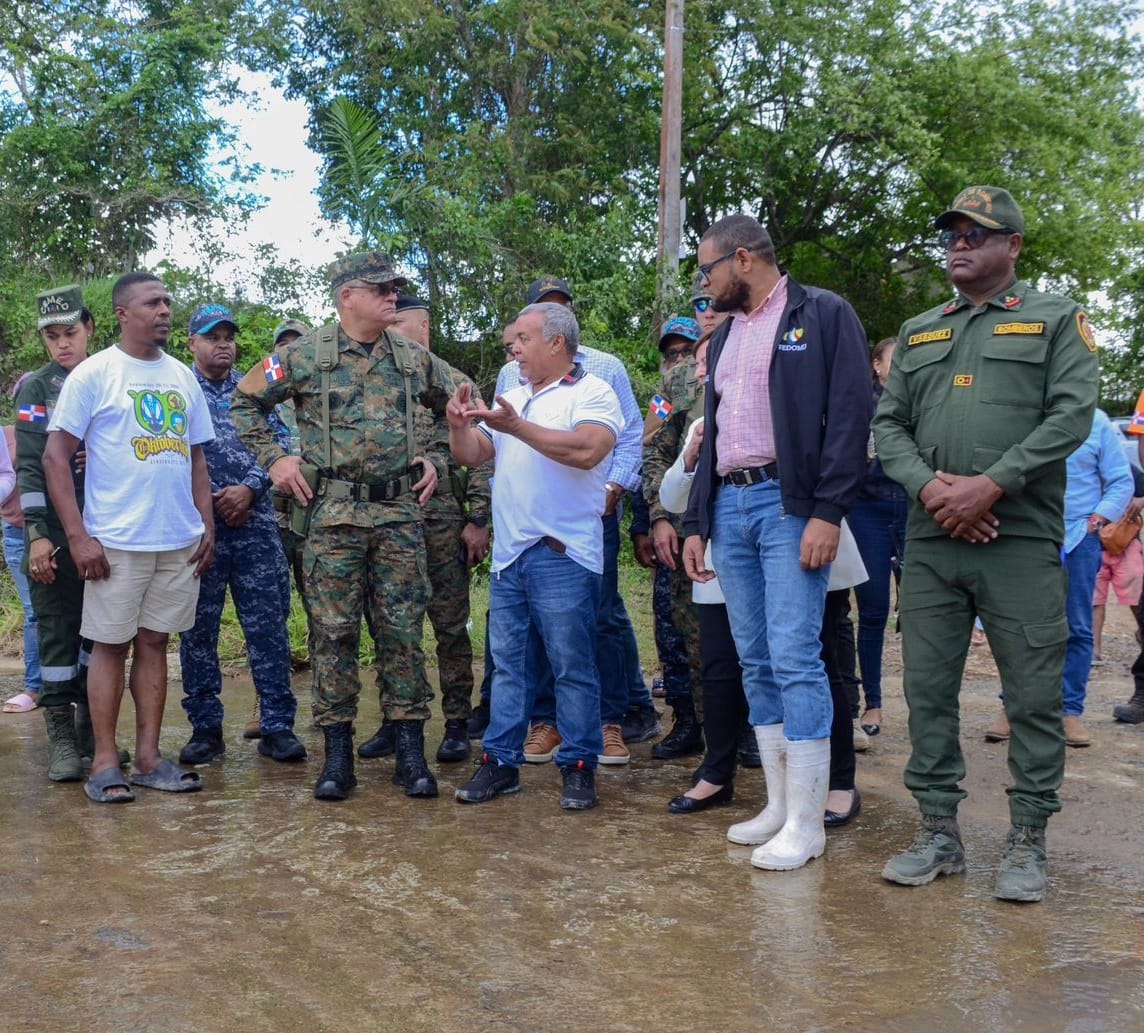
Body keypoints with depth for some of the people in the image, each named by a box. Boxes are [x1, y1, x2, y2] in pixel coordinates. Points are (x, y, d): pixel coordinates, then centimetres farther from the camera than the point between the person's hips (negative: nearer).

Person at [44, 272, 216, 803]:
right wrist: (78, 536, -12)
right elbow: (56, 457, -6)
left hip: (181, 540, 5)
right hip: (116, 541, -5)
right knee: (110, 645, 1)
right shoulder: (93, 374, -3)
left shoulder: (182, 376, 12)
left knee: (154, 642, 10)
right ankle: (104, 764, 9)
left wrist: (207, 526, 9)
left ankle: (149, 758, 17)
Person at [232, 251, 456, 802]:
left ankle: (410, 750, 11)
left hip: (400, 513, 2)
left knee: (402, 631, 3)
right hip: (332, 514, -2)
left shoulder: (414, 358, 9)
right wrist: (273, 459, 1)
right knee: (333, 631, 1)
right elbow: (246, 402, 9)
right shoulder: (303, 355, 0)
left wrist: (438, 460, 11)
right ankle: (337, 752, 11)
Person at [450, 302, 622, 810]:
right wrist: (459, 425, -4)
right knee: (508, 664, 10)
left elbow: (586, 450, -22)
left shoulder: (592, 393, -4)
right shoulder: (514, 397, 19)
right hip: (508, 554, 7)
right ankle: (500, 762, 17)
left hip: (562, 554, -7)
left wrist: (517, 426, -22)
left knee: (572, 667, -1)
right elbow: (473, 455, 17)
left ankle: (579, 767, 8)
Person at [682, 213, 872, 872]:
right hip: (730, 507, 7)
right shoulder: (725, 335, 21)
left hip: (789, 506, -7)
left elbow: (851, 417, -9)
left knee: (794, 659, -11)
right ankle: (779, 806, 15)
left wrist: (828, 513, -18)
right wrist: (698, 524, 17)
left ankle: (806, 823, -4)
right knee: (756, 664, 7)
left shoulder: (823, 315, -1)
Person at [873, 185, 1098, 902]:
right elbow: (890, 424, 12)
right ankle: (940, 833, 16)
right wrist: (929, 486, -8)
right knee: (928, 689, 5)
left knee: (1034, 695, 0)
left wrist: (992, 483, -16)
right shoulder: (918, 333, 19)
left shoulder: (1055, 320, 6)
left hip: (1022, 540, -4)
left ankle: (1028, 842, 12)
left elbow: (1072, 414, -6)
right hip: (930, 541, 4)